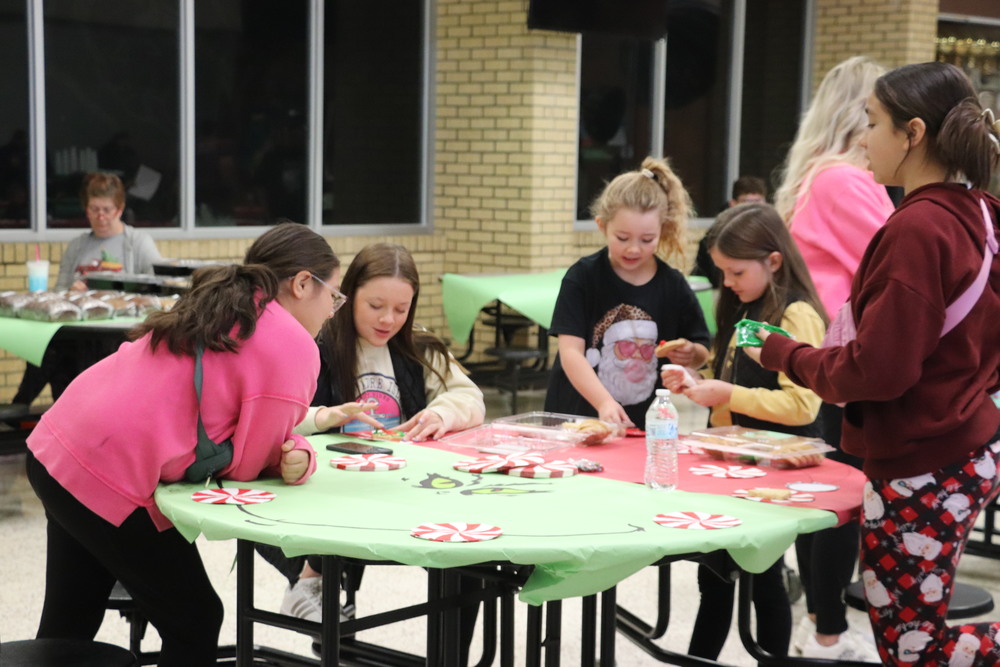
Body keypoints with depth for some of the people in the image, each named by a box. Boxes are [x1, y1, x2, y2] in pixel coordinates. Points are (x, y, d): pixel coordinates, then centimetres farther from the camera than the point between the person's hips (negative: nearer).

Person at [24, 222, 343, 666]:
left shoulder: (222, 305, 15)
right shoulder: (293, 346, -11)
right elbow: (242, 465, -10)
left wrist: (293, 454, -2)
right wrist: (294, 460, 8)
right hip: (111, 480, -9)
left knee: (68, 625, 23)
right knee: (194, 623, 10)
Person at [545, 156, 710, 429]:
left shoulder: (673, 285, 4)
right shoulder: (582, 278, -2)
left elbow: (702, 352, 15)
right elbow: (570, 352, -10)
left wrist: (691, 355, -9)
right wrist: (604, 403, -25)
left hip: (643, 426, 2)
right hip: (575, 416, -2)